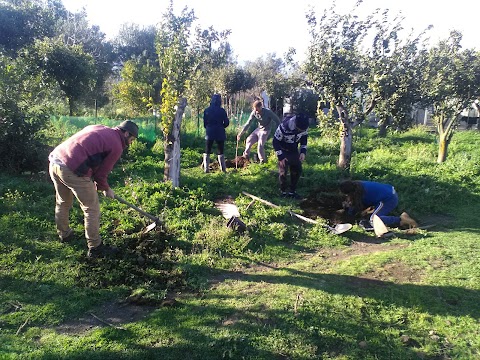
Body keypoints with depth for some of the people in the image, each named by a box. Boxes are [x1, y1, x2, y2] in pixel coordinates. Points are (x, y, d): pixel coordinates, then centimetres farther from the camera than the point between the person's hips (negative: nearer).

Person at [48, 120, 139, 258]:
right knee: (92, 209, 6)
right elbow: (101, 173, 0)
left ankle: (64, 234, 48)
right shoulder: (116, 146, -2)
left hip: (54, 160, 9)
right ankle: (95, 248, 15)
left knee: (62, 202, 28)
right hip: (72, 170, -9)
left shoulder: (98, 128, 21)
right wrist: (106, 189, 20)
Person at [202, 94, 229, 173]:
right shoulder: (222, 110, -5)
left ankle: (206, 168, 5)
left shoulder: (207, 110, -1)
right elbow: (226, 122, -3)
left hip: (209, 133, 1)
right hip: (220, 133, -1)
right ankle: (223, 169, 6)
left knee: (207, 152, 11)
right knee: (220, 152, 9)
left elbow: (204, 123, 3)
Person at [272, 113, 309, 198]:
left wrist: (303, 152, -10)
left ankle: (292, 191, 19)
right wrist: (280, 157, -19)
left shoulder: (304, 126, -21)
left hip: (294, 150, 5)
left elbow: (304, 138, 1)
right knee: (283, 171, -7)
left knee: (297, 170, 5)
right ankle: (283, 192, 12)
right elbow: (275, 142, -21)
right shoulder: (283, 127, -35)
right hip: (283, 151, -5)